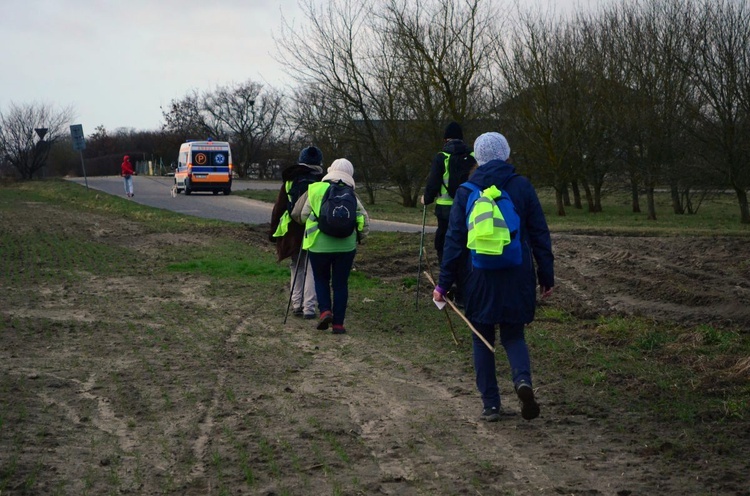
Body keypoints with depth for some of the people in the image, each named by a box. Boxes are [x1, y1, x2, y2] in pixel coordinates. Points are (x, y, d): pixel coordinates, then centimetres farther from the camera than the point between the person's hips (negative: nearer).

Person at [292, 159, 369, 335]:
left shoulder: (316, 190, 2)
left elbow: (303, 216, 5)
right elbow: (365, 220, 4)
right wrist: (359, 238, 20)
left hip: (319, 244, -1)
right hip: (346, 246, 1)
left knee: (321, 279, 18)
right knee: (340, 283, 9)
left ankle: (325, 310, -3)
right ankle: (338, 323, 8)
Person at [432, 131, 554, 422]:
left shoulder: (466, 191, 0)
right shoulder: (522, 187, 1)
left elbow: (454, 240, -1)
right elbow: (540, 235, 2)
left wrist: (444, 283, 2)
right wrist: (546, 277, 8)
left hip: (480, 277, -1)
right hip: (517, 277, 1)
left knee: (482, 339, 12)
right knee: (513, 335, 13)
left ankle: (491, 404, 9)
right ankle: (523, 379, -16)